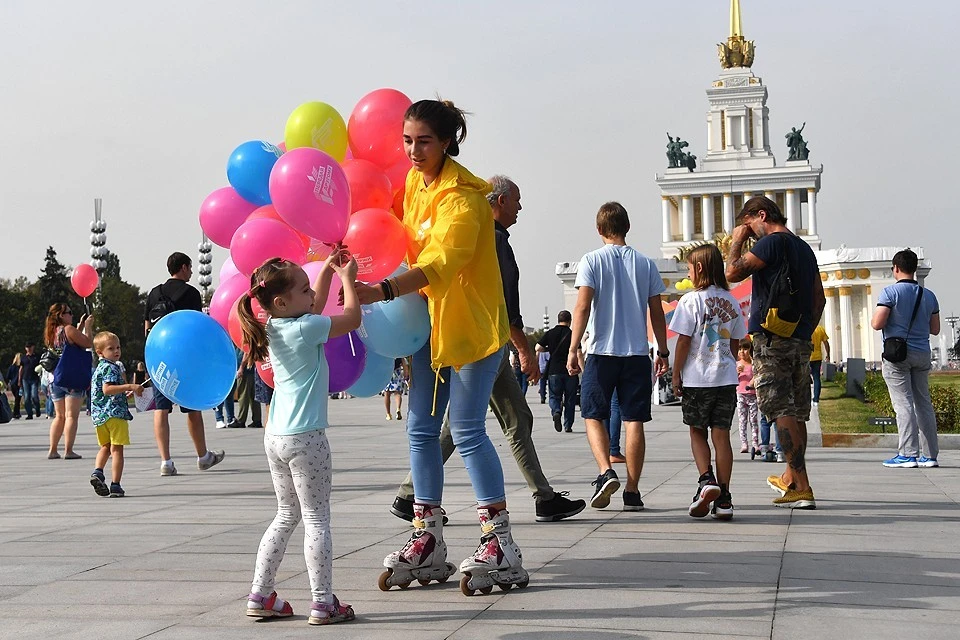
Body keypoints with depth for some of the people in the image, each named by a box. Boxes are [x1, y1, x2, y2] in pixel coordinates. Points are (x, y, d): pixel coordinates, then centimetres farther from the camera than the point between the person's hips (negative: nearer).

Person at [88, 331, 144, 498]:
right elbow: (107, 389, -25)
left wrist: (126, 392, 30)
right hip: (115, 412, -8)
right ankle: (115, 485, -4)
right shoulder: (111, 368, -11)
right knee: (117, 449, -3)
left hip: (99, 414, 8)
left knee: (106, 447, 21)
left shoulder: (99, 368, 19)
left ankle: (97, 471, -1)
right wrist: (130, 387, -28)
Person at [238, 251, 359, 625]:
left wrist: (328, 269, 26)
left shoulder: (273, 328, 10)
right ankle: (323, 604, 1)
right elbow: (353, 318, -2)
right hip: (305, 438, -8)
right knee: (317, 520, -1)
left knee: (286, 516, 18)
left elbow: (314, 307, 28)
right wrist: (347, 278, 10)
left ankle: (259, 597, 18)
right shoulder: (306, 329, -14)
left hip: (275, 436, 8)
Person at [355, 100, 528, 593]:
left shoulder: (462, 196, -18)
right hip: (429, 320, 8)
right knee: (421, 428, 7)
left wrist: (383, 291, -44)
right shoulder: (414, 182, 8)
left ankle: (500, 545, 2)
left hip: (471, 323, -8)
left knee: (467, 431, -7)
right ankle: (427, 541, 15)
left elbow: (440, 263, -32)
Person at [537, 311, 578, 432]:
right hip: (570, 372, -1)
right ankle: (568, 426, 11)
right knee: (569, 399, 9)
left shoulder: (550, 333, 2)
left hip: (554, 371, 1)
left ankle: (556, 412, -19)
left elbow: (538, 348, -1)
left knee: (555, 396, 11)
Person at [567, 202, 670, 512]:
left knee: (593, 416, 8)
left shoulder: (592, 261, -2)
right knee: (634, 420, 4)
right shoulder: (645, 264, 6)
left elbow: (583, 306, -10)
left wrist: (573, 349, -8)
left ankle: (606, 472, -13)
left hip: (602, 351, -2)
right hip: (637, 353, 2)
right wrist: (663, 351, 16)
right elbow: (656, 312, 7)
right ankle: (632, 491, 3)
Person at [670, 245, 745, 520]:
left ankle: (706, 480, -10)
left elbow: (683, 342, -8)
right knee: (721, 435, 4)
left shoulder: (691, 300, -8)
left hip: (697, 378, -4)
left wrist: (676, 376, -1)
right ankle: (723, 497, 2)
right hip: (727, 378, 4)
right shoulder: (731, 302, 7)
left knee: (697, 433, 11)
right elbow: (735, 345, 12)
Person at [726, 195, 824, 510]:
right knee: (797, 412, 15)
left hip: (772, 339, -8)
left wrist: (737, 242, 2)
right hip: (800, 342, 8)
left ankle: (802, 488, -17)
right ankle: (789, 478, 30)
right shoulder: (804, 248, 18)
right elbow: (819, 298, 20)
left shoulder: (772, 242, -8)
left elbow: (733, 272, -13)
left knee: (781, 411, -10)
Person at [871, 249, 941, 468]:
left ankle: (908, 454, -11)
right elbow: (935, 329, 13)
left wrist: (876, 315, 7)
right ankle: (930, 455, 10)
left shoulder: (890, 292, -8)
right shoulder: (928, 295, 9)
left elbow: (877, 324, -15)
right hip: (922, 354, 5)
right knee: (924, 403, 9)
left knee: (903, 403, -7)